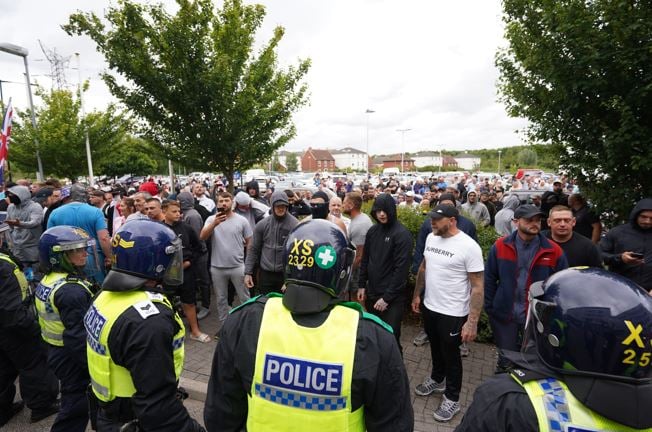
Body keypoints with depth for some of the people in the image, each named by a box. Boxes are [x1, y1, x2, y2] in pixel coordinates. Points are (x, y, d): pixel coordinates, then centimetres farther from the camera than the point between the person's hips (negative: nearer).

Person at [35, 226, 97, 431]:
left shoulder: (47, 281, 3)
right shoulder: (72, 290, -28)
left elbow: (51, 321, 13)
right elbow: (79, 337, -28)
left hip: (56, 351, 10)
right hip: (73, 357, -10)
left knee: (73, 402, 26)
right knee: (76, 407, 8)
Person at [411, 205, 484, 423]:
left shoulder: (469, 247, -21)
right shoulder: (431, 238, -1)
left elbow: (477, 287, -18)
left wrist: (472, 322, -20)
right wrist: (417, 295, 14)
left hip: (453, 314, -6)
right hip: (429, 307, 6)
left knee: (451, 354, 13)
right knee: (436, 347, 25)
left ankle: (452, 398, 35)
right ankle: (437, 379, 50)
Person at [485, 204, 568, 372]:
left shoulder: (553, 251, -8)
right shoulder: (500, 246, -9)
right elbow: (489, 279, -3)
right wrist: (490, 307, -5)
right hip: (504, 314, 0)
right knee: (505, 359, 18)